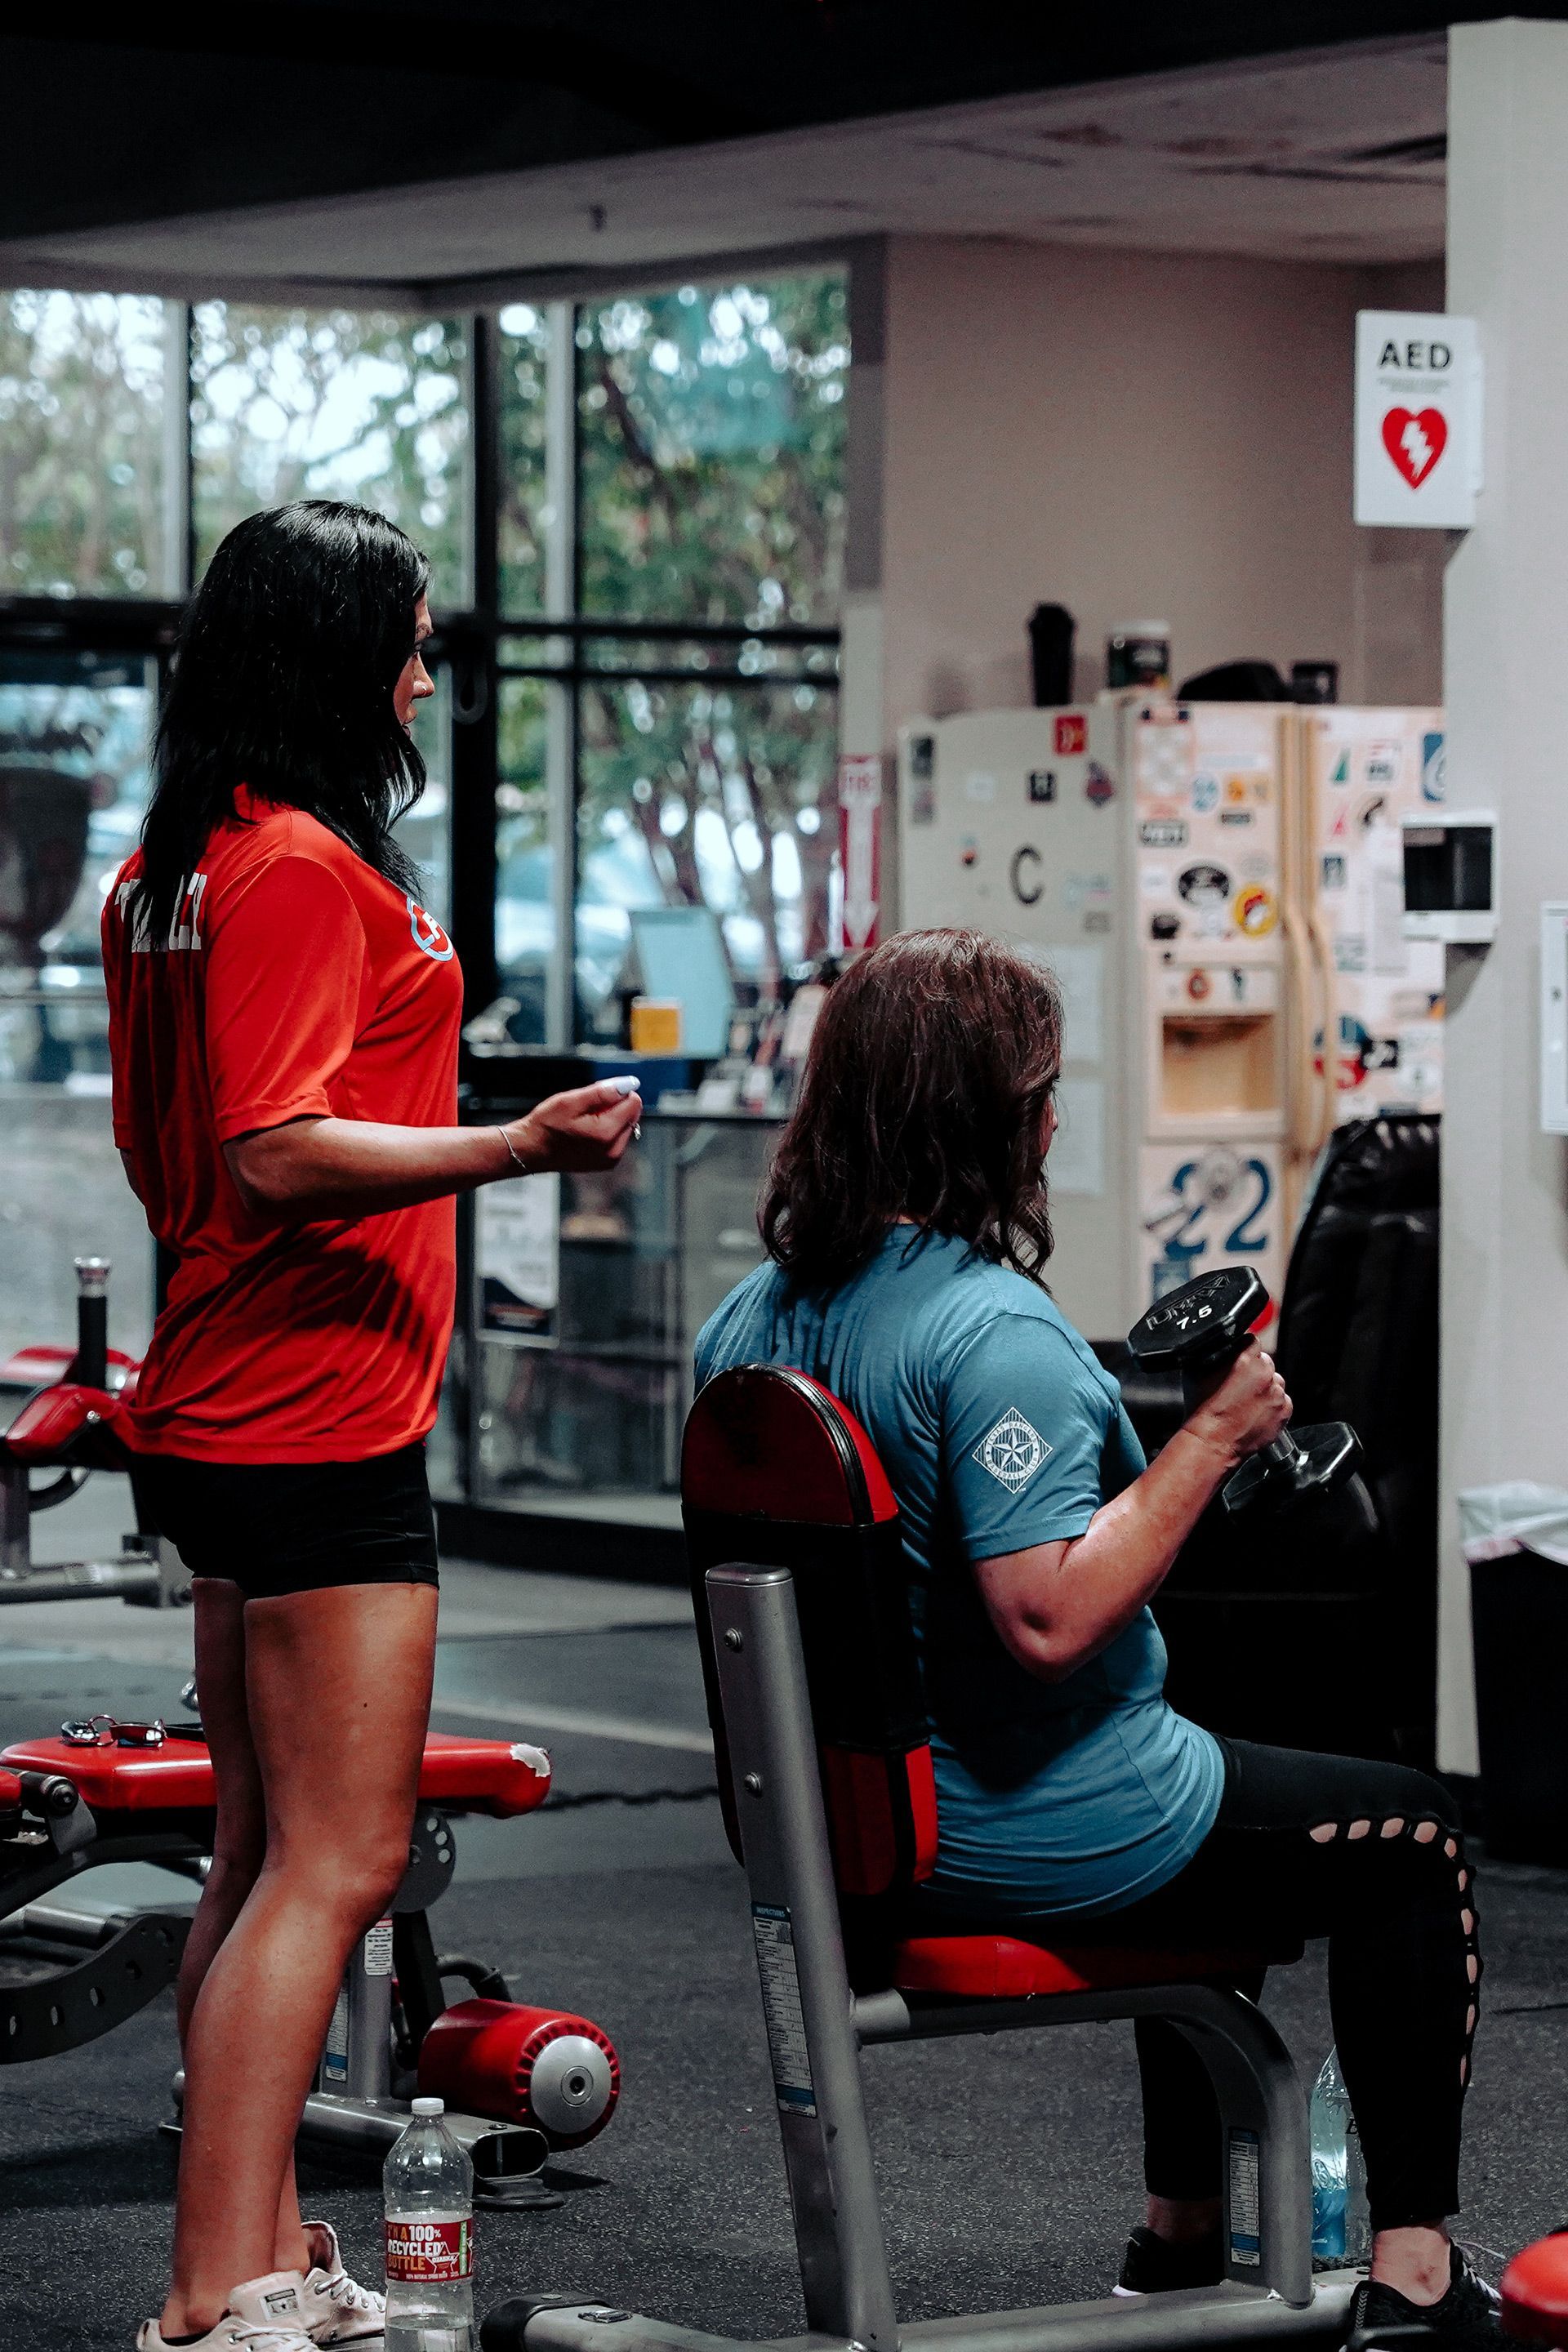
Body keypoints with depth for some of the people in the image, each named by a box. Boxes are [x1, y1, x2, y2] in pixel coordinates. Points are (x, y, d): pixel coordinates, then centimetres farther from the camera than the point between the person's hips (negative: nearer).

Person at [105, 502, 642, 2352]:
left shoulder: (172, 868, 14)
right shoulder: (303, 867, -16)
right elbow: (281, 1153, -24)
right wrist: (514, 1148, -33)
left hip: (223, 1408, 11)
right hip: (322, 1423, -11)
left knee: (266, 1853, 14)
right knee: (336, 1864, -10)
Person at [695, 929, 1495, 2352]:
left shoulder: (748, 1321, 3)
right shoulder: (992, 1326, -24)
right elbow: (1051, 1617, -32)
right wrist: (1210, 1440, -21)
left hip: (860, 1831, 9)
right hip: (1034, 1835, -9)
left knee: (1242, 1813, 33)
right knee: (1409, 1834, 11)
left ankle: (1183, 2237, 35)